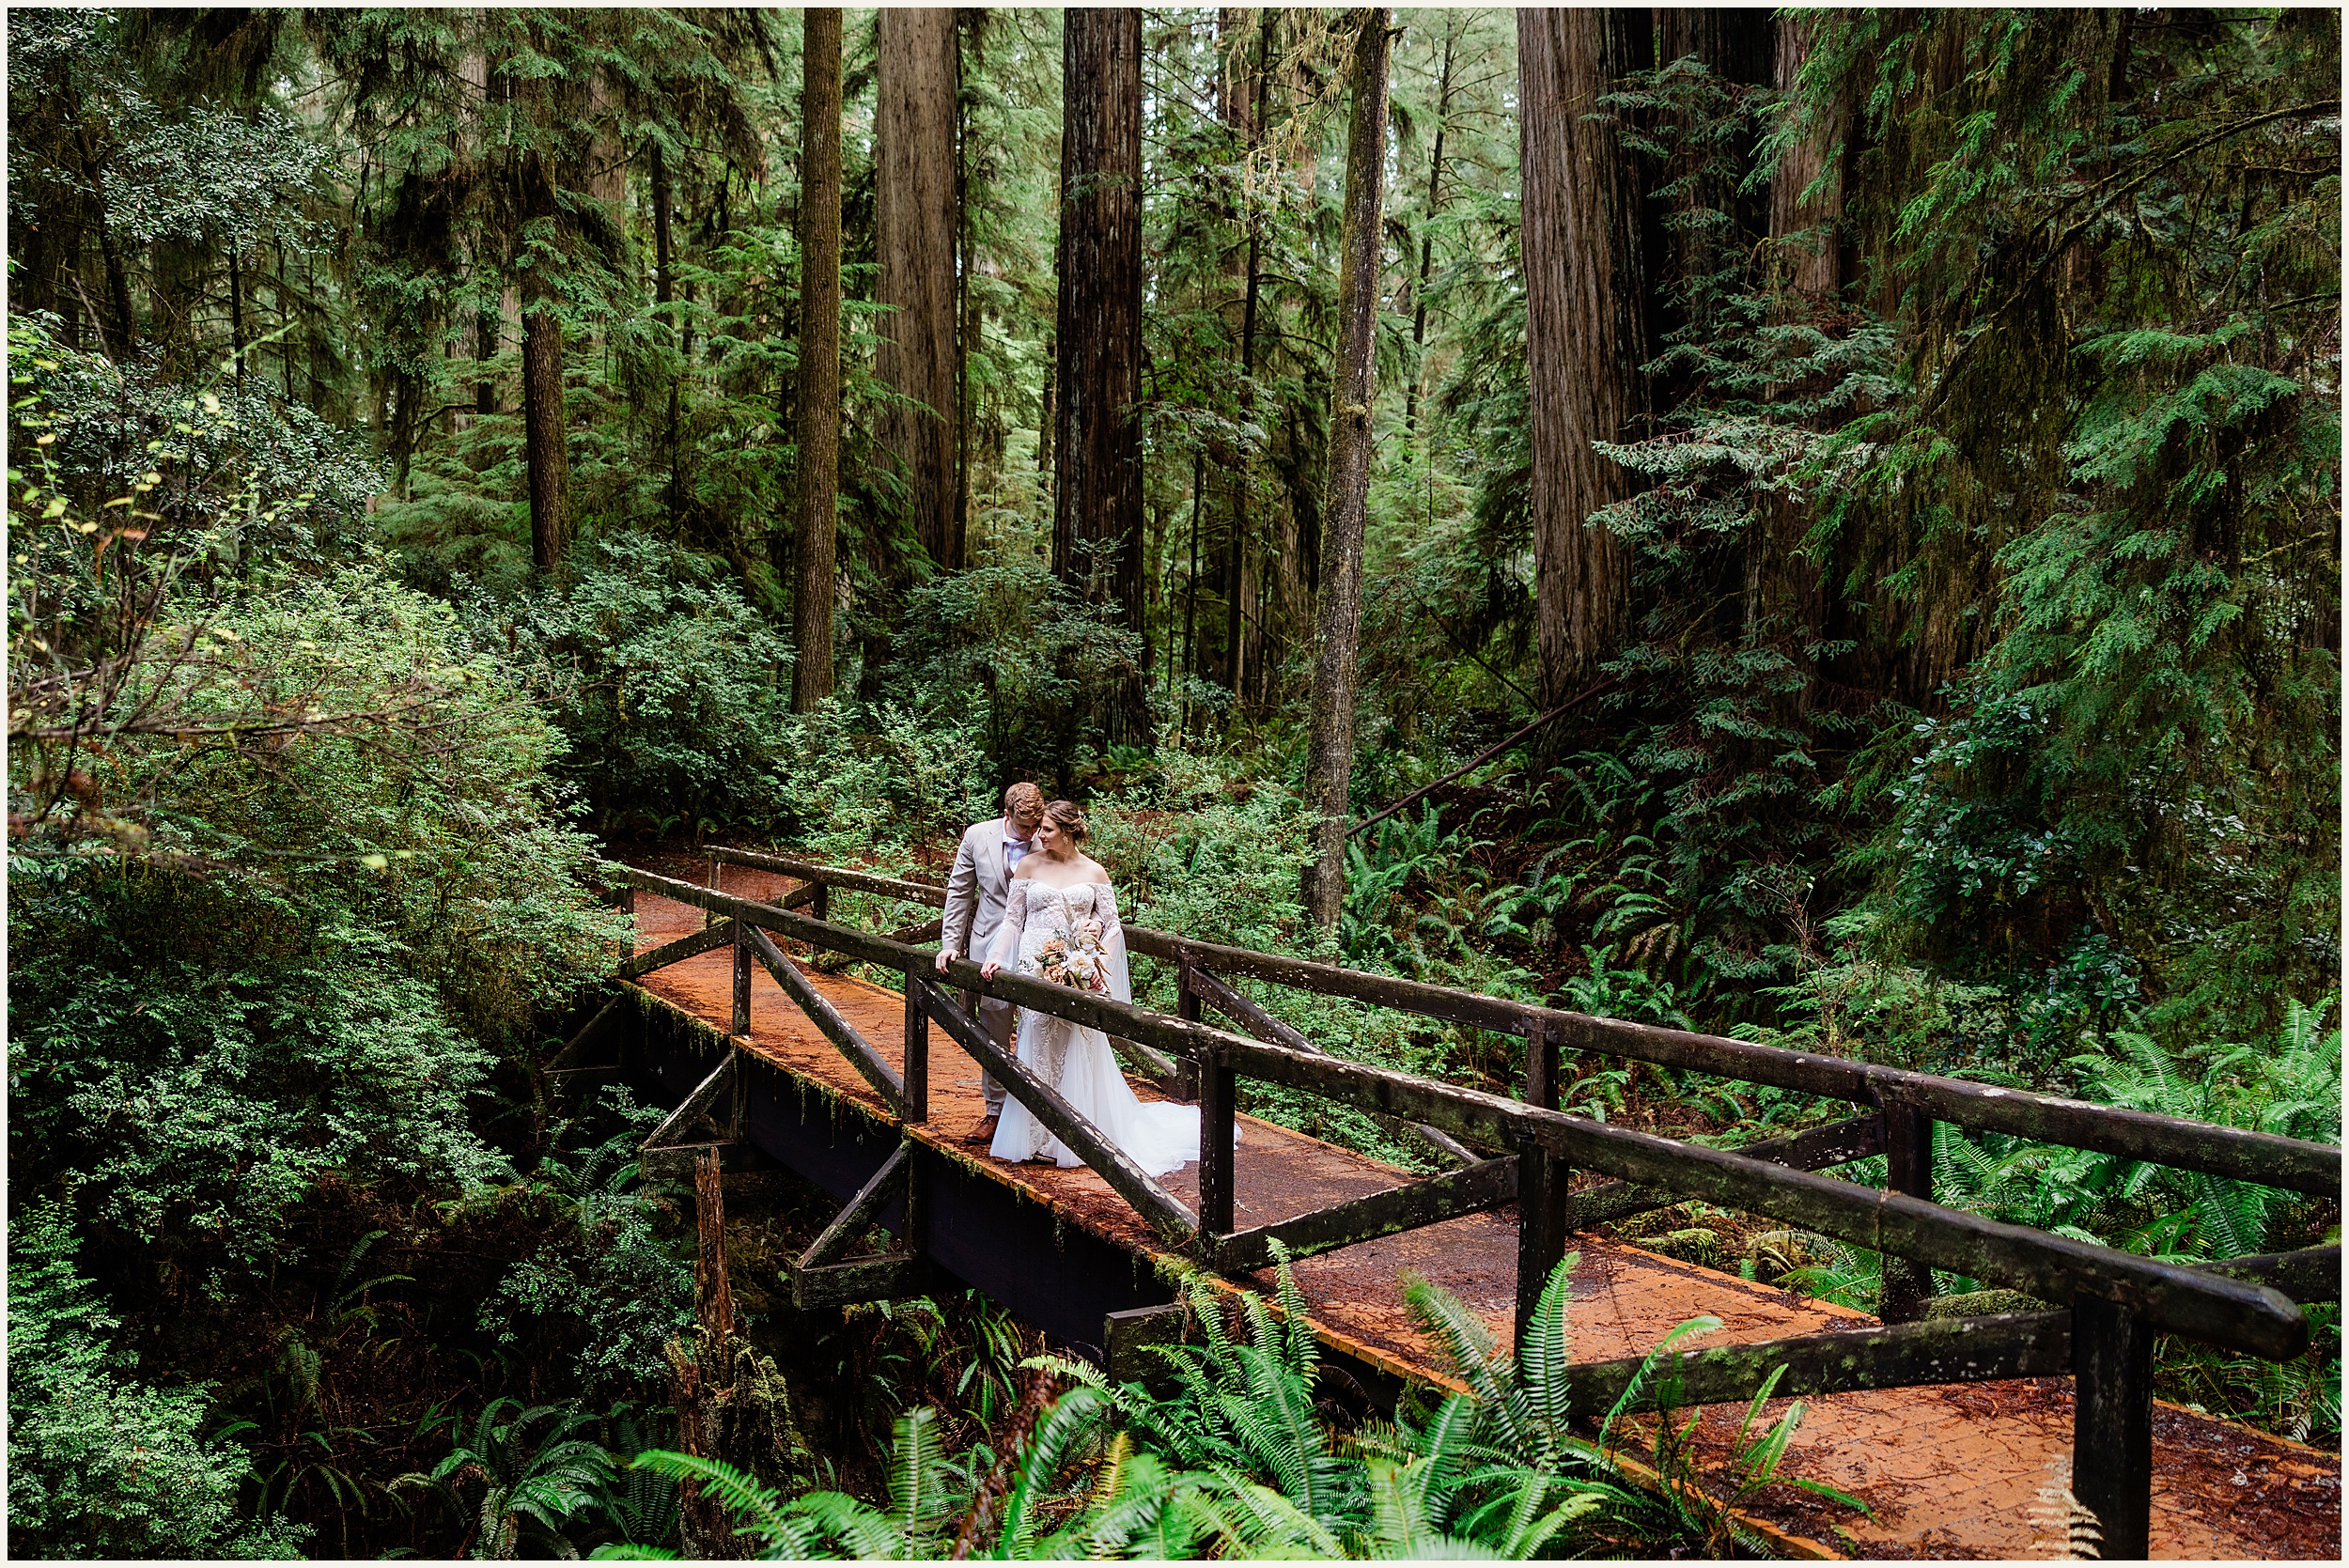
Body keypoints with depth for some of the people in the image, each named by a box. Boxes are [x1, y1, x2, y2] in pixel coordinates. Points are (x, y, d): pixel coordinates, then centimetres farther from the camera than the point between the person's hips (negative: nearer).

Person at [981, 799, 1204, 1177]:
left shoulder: (1094, 873, 4)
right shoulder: (1029, 866, 5)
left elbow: (1112, 926, 4)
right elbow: (1012, 919, 6)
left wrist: (1102, 961, -11)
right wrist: (997, 957, -6)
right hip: (1035, 971, 0)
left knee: (1078, 1055, 2)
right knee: (1039, 1053, 3)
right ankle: (1040, 1136, 12)